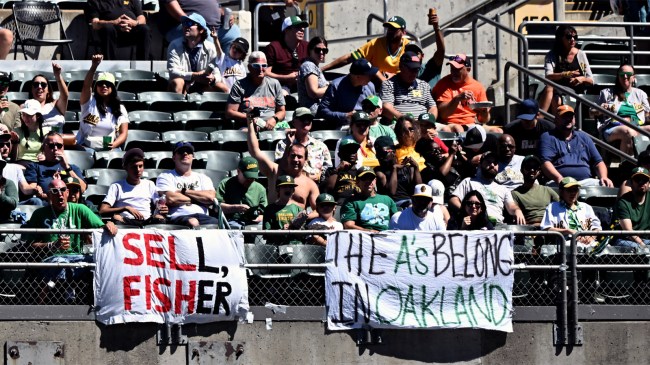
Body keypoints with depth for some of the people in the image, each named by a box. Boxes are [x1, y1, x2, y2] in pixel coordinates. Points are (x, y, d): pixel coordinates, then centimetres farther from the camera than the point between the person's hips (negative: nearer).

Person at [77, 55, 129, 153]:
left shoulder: (120, 109, 13)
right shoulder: (89, 102, 8)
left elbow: (123, 133, 6)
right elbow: (86, 85, -12)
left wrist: (114, 145, -17)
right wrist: (94, 66, -28)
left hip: (110, 148, 1)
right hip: (87, 147, -1)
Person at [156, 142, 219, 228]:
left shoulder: (202, 178, 24)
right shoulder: (166, 177, 13)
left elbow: (211, 197, 4)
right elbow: (170, 199, -6)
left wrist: (184, 191, 2)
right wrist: (198, 198, 5)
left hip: (203, 217, 4)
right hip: (178, 217, -4)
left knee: (216, 223, -34)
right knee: (193, 223, -42)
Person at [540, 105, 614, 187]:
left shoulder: (583, 137, 28)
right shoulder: (548, 137, 13)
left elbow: (598, 162, 24)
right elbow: (545, 162, -3)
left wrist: (603, 177, 2)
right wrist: (559, 178, -22)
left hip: (585, 181, 4)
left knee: (607, 186, -25)